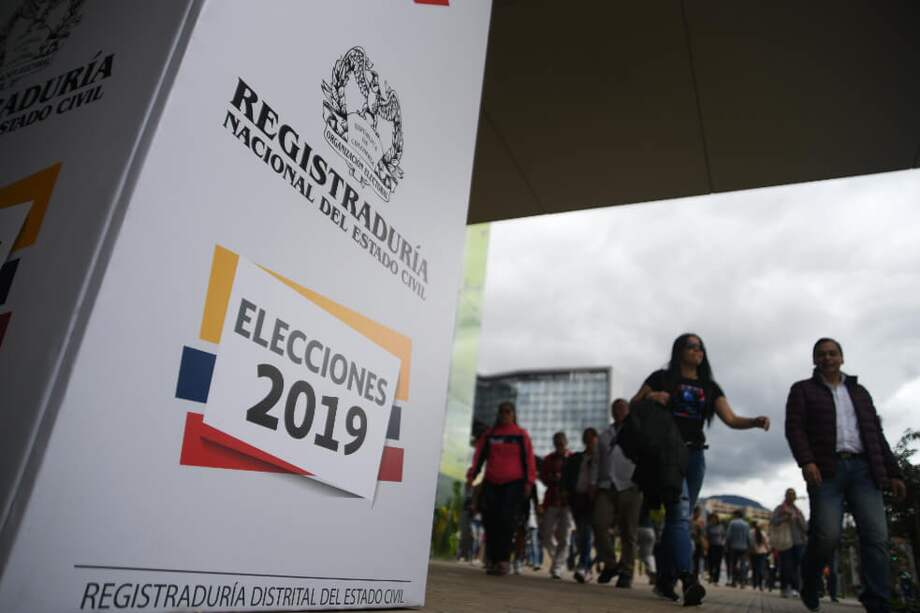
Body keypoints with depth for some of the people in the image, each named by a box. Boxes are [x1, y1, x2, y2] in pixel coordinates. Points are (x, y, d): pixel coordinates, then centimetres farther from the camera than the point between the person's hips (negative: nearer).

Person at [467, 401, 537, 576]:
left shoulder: (521, 435, 5)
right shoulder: (489, 435, 12)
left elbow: (529, 459, 5)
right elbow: (479, 457, 13)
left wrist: (528, 482, -2)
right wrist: (471, 476, 5)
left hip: (514, 484, -3)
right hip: (491, 484, 3)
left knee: (506, 520, -12)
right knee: (490, 521, 0)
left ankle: (503, 560, -6)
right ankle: (491, 560, 11)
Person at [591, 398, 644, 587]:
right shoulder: (604, 435, 21)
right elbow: (597, 462, 21)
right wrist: (594, 484, 12)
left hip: (629, 488, -3)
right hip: (606, 487, 3)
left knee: (628, 531, -1)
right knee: (600, 524, -11)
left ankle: (626, 572, 10)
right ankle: (610, 563, 6)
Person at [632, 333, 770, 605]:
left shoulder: (709, 386, 15)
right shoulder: (662, 377, 4)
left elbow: (731, 419, 4)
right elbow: (633, 404, 6)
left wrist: (756, 421, -15)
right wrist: (651, 397, -14)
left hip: (694, 455, 5)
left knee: (680, 517, 7)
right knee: (679, 512, -18)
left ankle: (665, 579, 17)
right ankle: (688, 580, -26)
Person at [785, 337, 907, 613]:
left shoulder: (859, 391, 24)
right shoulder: (802, 390, 11)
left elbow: (876, 435, 23)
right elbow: (794, 428, -2)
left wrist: (893, 472, 14)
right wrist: (806, 461, -18)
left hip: (863, 469, 4)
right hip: (826, 470, -4)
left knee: (876, 536, -10)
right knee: (827, 535, -13)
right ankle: (809, 581, 13)